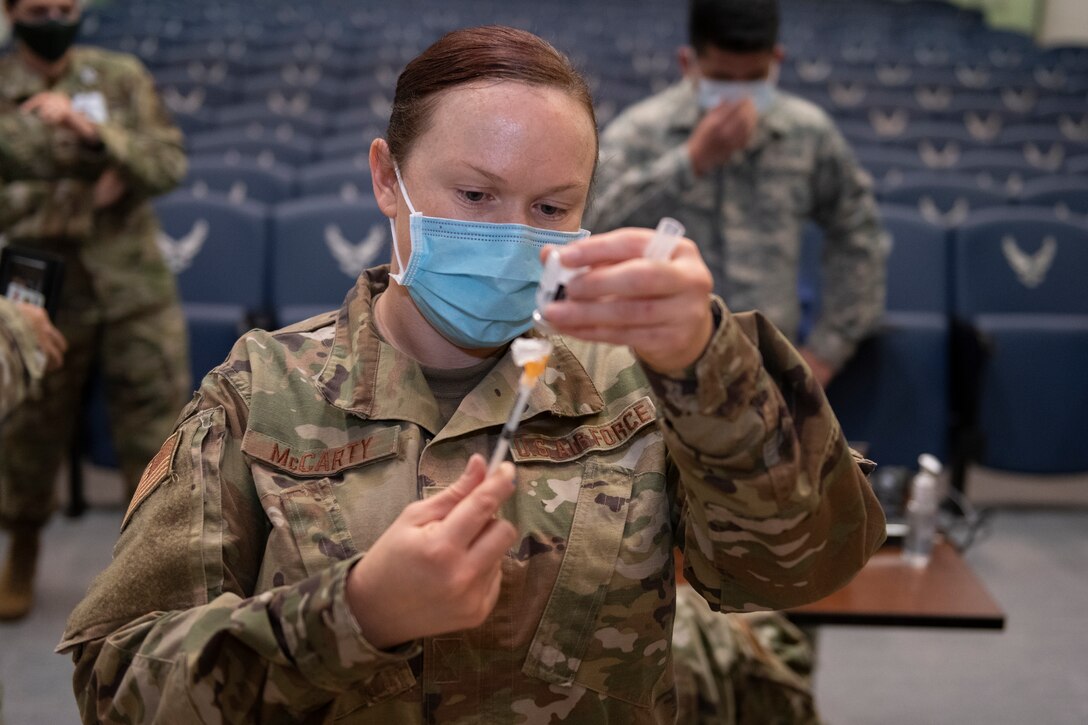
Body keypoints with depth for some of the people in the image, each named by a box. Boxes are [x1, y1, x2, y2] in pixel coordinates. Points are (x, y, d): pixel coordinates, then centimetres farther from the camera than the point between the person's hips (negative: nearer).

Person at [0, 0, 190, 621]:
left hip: (138, 291, 1)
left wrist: (92, 128, -23)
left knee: (157, 430, 3)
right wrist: (89, 196, -15)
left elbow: (170, 164, -8)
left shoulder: (121, 77, 3)